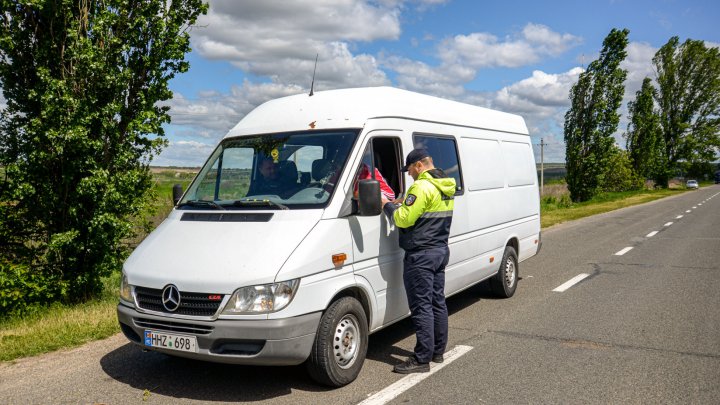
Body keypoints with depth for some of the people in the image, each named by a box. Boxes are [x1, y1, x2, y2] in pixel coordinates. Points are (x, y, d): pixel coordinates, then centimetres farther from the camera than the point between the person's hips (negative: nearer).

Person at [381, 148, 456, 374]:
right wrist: (404, 204, 13)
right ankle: (438, 351, 25)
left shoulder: (422, 187, -18)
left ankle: (422, 359, -1)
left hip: (421, 255, -10)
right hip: (440, 250, 10)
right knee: (437, 302, 15)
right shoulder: (445, 188, 13)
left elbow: (404, 219, -21)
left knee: (421, 307, -6)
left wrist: (387, 205, -5)